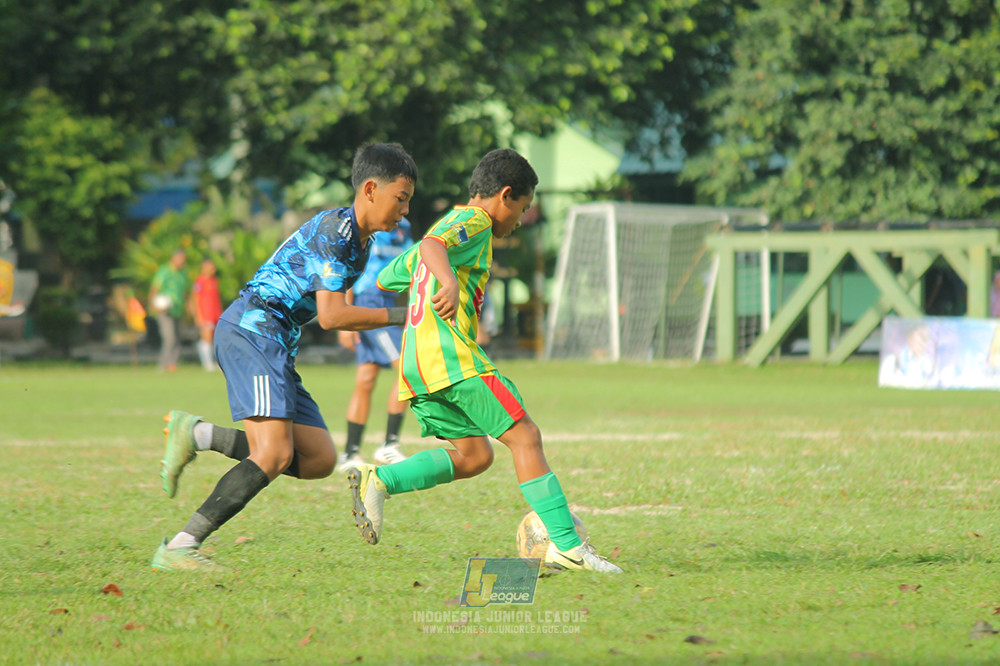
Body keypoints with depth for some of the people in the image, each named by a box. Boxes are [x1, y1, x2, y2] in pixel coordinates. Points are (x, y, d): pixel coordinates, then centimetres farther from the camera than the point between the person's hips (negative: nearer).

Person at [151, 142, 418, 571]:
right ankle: (179, 549, -24)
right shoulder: (334, 228, -11)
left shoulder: (361, 242, 20)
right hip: (252, 330, -10)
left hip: (275, 343, 10)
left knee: (319, 461, 0)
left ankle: (197, 435, 4)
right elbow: (331, 315, -17)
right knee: (275, 456, -23)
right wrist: (400, 316, -12)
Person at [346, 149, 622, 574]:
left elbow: (386, 279, 36)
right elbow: (432, 245, -24)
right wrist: (449, 282, -43)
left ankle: (378, 480, -5)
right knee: (524, 437, -8)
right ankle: (566, 545, -14)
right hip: (452, 356, -9)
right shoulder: (473, 221, -1)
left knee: (473, 455, 11)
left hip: (415, 365, 9)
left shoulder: (448, 224, 27)